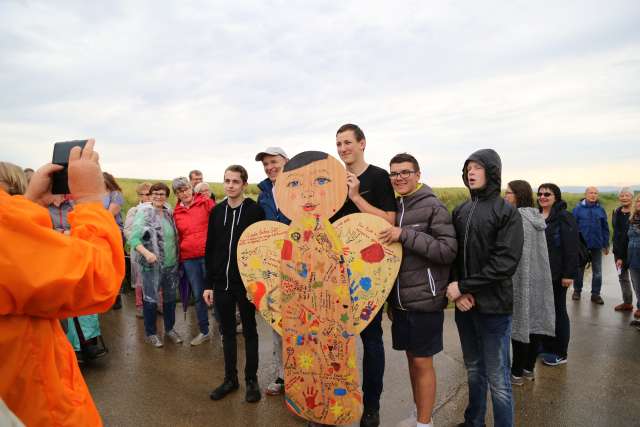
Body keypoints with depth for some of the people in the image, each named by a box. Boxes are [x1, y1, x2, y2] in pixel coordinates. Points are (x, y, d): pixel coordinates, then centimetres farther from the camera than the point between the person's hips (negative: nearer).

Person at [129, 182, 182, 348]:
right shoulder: (144, 213, -10)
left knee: (170, 297, 16)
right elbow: (134, 238, -16)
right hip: (152, 265, -5)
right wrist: (146, 253, -30)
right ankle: (150, 333, 22)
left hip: (171, 263, 5)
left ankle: (170, 329, 32)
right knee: (150, 299, 4)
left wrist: (177, 255, 7)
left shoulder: (169, 213, 6)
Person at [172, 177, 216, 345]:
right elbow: (179, 236, 15)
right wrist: (179, 258, 12)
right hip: (189, 259, 4)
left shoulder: (206, 203, -2)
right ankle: (204, 331, 26)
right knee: (198, 295, 12)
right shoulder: (176, 212, 9)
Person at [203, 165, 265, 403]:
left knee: (249, 331, 10)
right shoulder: (217, 211, 6)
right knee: (227, 332, 14)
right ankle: (230, 378, 29)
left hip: (246, 283, -4)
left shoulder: (255, 210, -6)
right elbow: (210, 250, 8)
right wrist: (209, 284, 6)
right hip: (221, 283, 4)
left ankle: (251, 379, 23)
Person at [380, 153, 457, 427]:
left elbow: (449, 250, -18)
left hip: (425, 300, -6)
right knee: (411, 358, 17)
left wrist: (405, 235, -24)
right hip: (399, 299, 6)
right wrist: (389, 296, 12)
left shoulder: (433, 206, -11)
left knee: (423, 362, 4)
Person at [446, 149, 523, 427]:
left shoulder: (507, 212, -6)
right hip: (464, 305, 5)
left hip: (493, 306, -5)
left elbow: (505, 263, -15)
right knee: (473, 370, 19)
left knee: (497, 378, 4)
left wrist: (464, 286, -17)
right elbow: (452, 253, 6)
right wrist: (458, 292, -9)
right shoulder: (460, 212, 8)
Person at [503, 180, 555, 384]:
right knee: (535, 321, 13)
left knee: (520, 323, 0)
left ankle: (517, 373, 11)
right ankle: (529, 368, 25)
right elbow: (537, 251, 15)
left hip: (521, 279, -8)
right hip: (539, 279, 8)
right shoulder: (537, 217, 10)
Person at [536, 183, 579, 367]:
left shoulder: (564, 217, -11)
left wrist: (569, 274, -18)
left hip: (556, 275, -6)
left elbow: (571, 248, -15)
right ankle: (546, 347, 26)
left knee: (558, 312, 5)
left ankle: (560, 353, 17)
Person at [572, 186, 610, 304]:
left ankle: (595, 294, 18)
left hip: (597, 245, 2)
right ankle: (577, 290, 26)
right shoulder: (578, 208, -5)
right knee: (579, 269, 12)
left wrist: (606, 245, 5)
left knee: (597, 271, 7)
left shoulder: (600, 209, 2)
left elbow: (605, 228, 6)